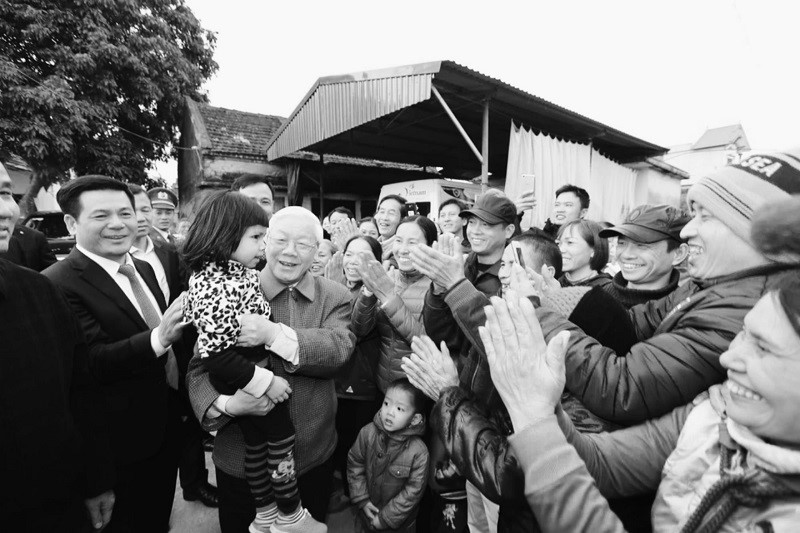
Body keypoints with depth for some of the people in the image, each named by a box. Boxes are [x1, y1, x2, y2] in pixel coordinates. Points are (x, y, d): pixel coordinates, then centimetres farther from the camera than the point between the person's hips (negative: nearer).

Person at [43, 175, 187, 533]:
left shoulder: (143, 269, 4)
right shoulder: (59, 284, -20)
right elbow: (94, 361, -28)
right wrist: (157, 339, -41)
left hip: (166, 427, 7)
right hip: (122, 443, -7)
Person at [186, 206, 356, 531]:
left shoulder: (335, 297, -4)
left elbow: (340, 349, -22)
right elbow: (200, 368, -8)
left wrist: (273, 334, -34)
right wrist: (226, 404, -28)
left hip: (314, 459, 1)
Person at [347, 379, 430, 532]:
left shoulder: (419, 452, -27)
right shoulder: (368, 433, -18)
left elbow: (412, 492, -18)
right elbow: (354, 464, -5)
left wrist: (385, 518, -13)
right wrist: (362, 500, -7)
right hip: (368, 511, 2)